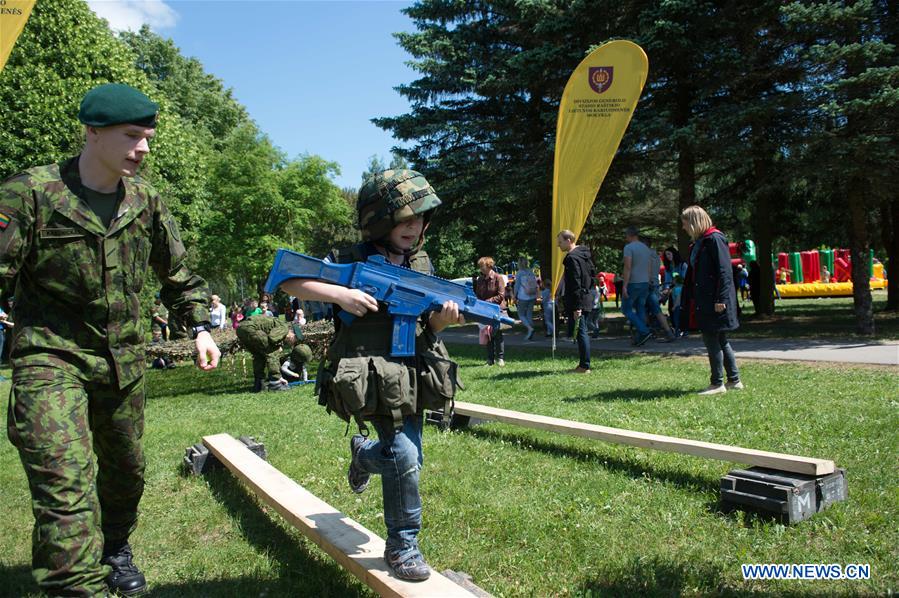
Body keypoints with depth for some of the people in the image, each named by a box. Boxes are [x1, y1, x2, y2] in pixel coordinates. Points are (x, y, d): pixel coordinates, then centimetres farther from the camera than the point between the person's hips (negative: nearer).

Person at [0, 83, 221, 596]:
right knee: (65, 486, -15)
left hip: (125, 362, 5)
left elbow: (179, 272, 14)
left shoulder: (146, 201, 2)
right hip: (51, 360, -5)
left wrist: (200, 327, 4)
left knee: (126, 470, 19)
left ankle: (114, 548, 45)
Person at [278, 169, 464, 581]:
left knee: (409, 459, 15)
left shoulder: (422, 264, 7)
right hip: (374, 378, -6)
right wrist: (340, 294, -24)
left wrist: (444, 318, -14)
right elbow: (287, 279, -12)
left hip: (413, 375, 6)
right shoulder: (351, 262, -10)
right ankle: (401, 546, 11)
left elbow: (428, 323, 9)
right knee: (403, 456, -10)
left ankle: (364, 454, 49)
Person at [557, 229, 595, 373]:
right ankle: (584, 364, 20)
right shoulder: (584, 254, 13)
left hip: (578, 302, -10)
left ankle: (584, 366, -2)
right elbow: (593, 273, 22)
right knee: (582, 333, 14)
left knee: (580, 333, -5)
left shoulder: (572, 258, -17)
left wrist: (576, 307, -22)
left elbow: (575, 284, -21)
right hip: (586, 299, 10)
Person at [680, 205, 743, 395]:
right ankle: (734, 380, 23)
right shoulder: (698, 243, 16)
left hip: (715, 301, -10)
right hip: (704, 301, 10)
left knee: (712, 339, -4)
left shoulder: (715, 239, -12)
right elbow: (692, 273, 21)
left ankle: (717, 384, 5)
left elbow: (724, 271, -17)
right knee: (720, 340, 14)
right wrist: (686, 298, 20)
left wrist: (720, 299, -21)